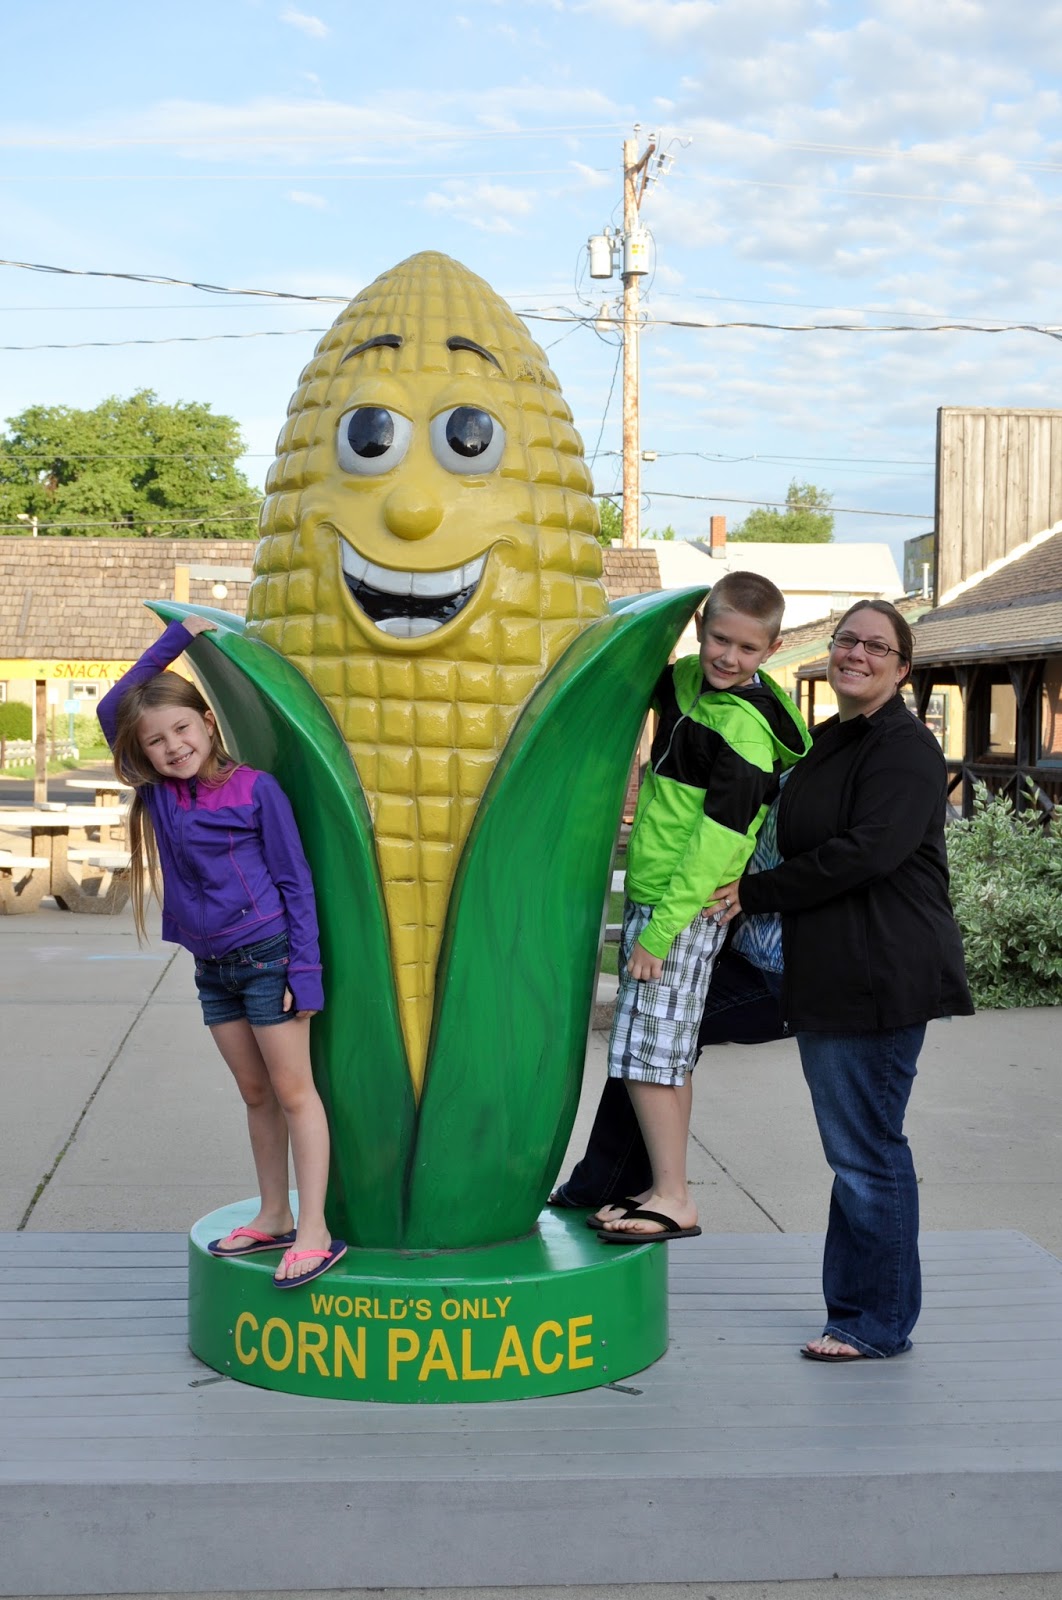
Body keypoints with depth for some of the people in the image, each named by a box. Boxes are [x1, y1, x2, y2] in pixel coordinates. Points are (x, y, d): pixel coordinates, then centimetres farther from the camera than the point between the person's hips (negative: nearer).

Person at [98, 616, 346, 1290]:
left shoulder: (254, 788, -11)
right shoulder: (157, 793, 3)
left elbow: (295, 880, -8)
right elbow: (112, 709, 6)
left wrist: (304, 969, -13)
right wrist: (177, 637, 4)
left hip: (267, 955, -6)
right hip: (212, 967, 6)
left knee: (293, 1091, 0)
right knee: (256, 1094, 15)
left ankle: (315, 1231, 3)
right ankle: (273, 1219, 25)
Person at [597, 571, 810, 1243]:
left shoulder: (744, 732, -19)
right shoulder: (691, 678, 7)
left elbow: (714, 843, -21)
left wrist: (662, 929, -22)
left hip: (688, 907, -9)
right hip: (653, 892, 9)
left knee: (648, 1051, -8)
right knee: (667, 1053, 14)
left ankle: (674, 1202, 0)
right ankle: (667, 1185, 24)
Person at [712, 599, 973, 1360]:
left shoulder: (905, 748, -11)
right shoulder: (825, 743, 18)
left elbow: (866, 852, -21)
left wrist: (756, 892, -14)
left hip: (882, 976, -9)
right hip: (830, 976, 9)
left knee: (867, 1148, -3)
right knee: (857, 1146, 14)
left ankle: (877, 1321, 10)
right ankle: (860, 1306, 24)